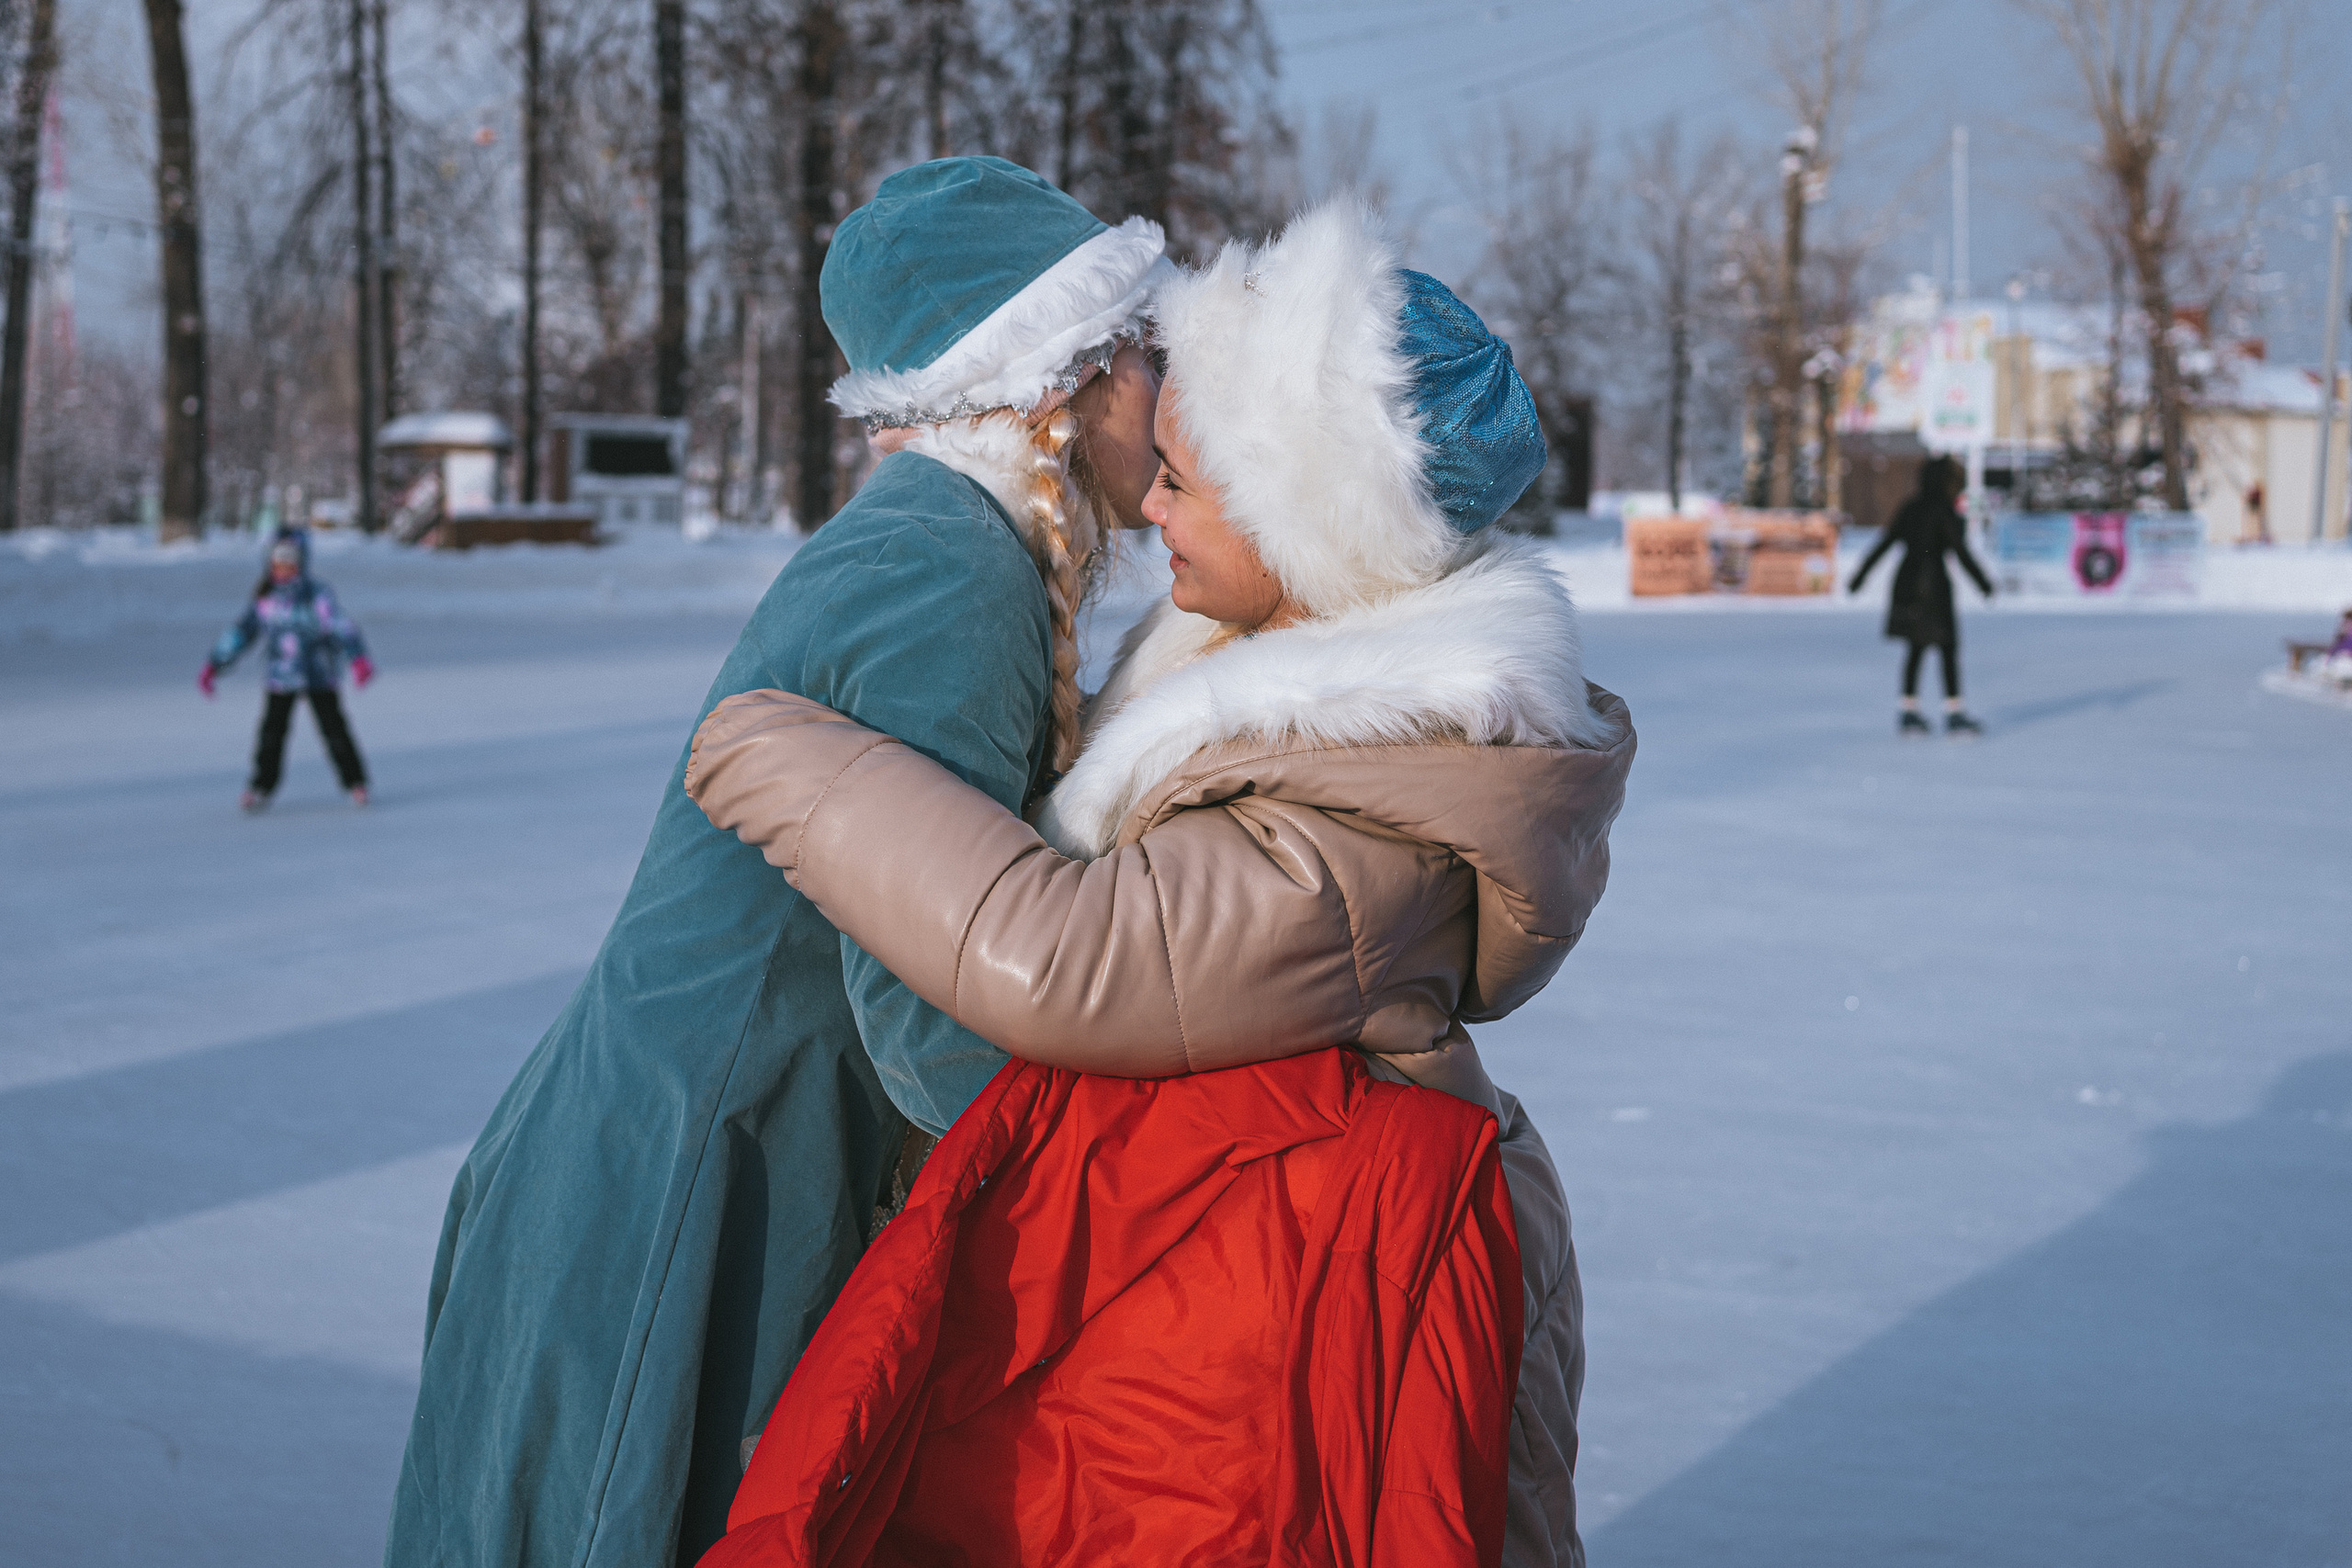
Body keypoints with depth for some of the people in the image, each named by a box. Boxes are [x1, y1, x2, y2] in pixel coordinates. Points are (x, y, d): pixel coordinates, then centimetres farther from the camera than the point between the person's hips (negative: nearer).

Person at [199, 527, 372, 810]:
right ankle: (261, 787, 6)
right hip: (280, 677, 3)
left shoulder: (317, 595, -14)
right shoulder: (265, 599, 0)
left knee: (334, 729, -2)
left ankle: (356, 782, 12)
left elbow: (341, 625, -26)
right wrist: (214, 665, 7)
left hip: (320, 675, -3)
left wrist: (358, 658, -42)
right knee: (272, 731, -2)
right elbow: (242, 630, 8)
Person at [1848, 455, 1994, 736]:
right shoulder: (1943, 512, -10)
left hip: (1906, 583, 7)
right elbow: (1960, 550, -13)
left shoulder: (1910, 509, 10)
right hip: (1933, 585, -7)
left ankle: (1909, 712, 12)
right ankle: (1954, 712, -1)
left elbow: (1883, 544, 10)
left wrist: (1860, 575, 15)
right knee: (1947, 648, 0)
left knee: (1916, 649, 14)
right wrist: (1983, 582, -7)